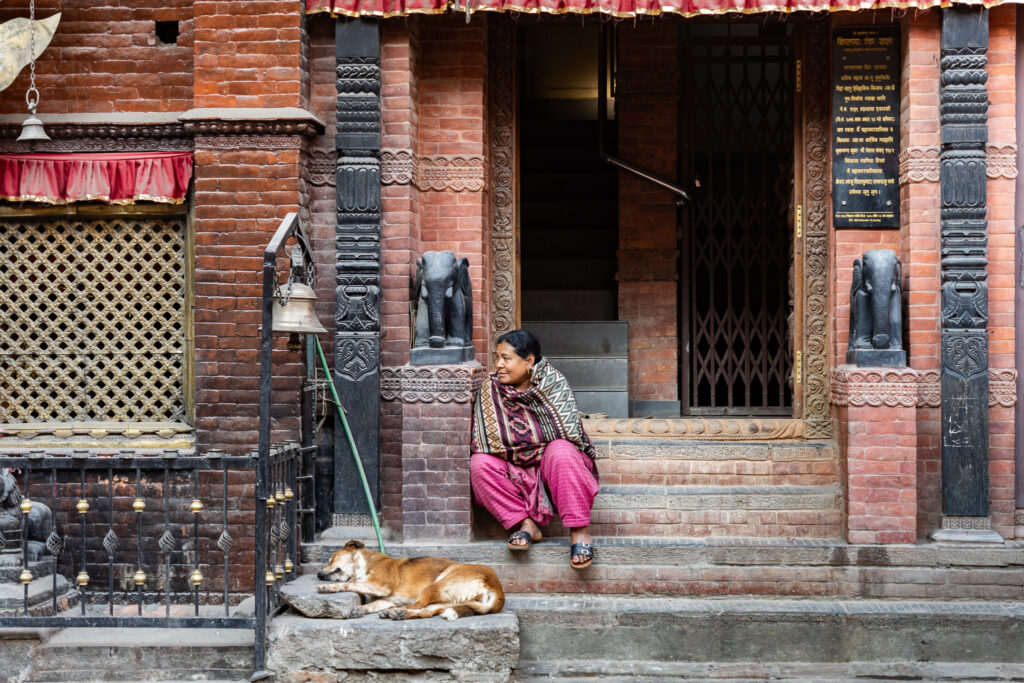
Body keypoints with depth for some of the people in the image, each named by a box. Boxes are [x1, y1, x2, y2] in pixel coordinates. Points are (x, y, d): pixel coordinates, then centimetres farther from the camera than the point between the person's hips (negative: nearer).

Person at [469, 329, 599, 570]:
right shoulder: (490, 390, -2)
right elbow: (482, 443, -4)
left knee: (561, 451, -36)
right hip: (515, 473, 3)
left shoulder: (554, 384, -9)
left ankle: (579, 531, -32)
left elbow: (568, 434, -16)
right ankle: (526, 524, -21)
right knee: (479, 463, -25)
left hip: (551, 464, -3)